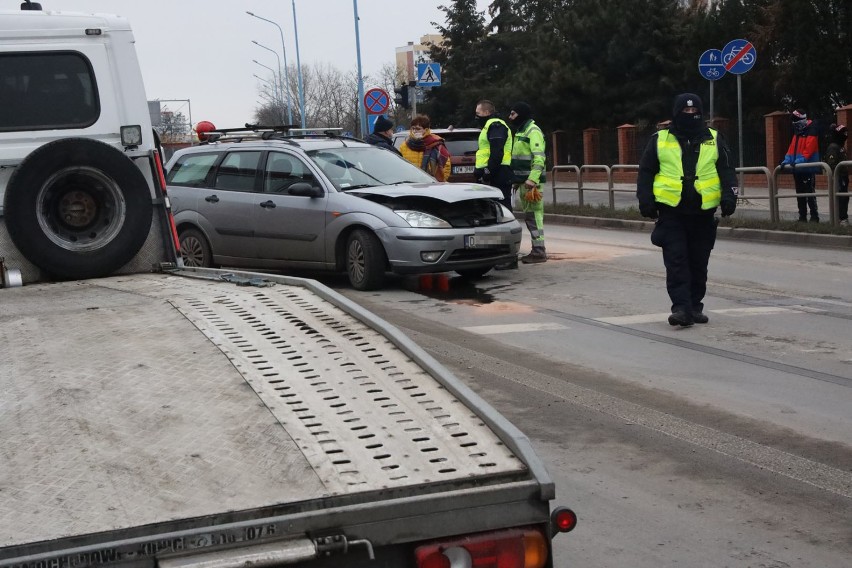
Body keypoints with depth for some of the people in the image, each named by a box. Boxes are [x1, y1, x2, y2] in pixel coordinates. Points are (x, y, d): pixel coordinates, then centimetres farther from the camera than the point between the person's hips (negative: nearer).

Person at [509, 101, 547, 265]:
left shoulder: (533, 131, -10)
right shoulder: (520, 131, 21)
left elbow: (539, 158, -20)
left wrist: (532, 179, -28)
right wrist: (517, 180, 22)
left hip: (531, 182, -10)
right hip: (523, 181, 10)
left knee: (533, 215, -10)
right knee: (529, 216, 11)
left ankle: (539, 252, -9)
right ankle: (536, 250, 15)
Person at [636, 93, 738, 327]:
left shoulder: (714, 140, 10)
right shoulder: (660, 140, 7)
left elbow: (727, 171, 9)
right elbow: (645, 172, 8)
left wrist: (729, 196, -6)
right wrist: (645, 199, -3)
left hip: (703, 212, 2)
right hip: (671, 212, -2)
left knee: (699, 263, 8)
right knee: (676, 261, -10)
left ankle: (695, 306, 19)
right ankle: (681, 307, -12)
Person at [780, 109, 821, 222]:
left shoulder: (811, 132, -9)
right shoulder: (797, 133, 18)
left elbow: (809, 149, -19)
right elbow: (792, 148, 14)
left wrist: (800, 160, -28)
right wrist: (787, 160, 0)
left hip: (808, 169, -9)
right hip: (797, 169, 9)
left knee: (810, 193, -9)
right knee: (800, 194, 10)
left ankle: (814, 216, -5)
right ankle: (802, 216, 15)